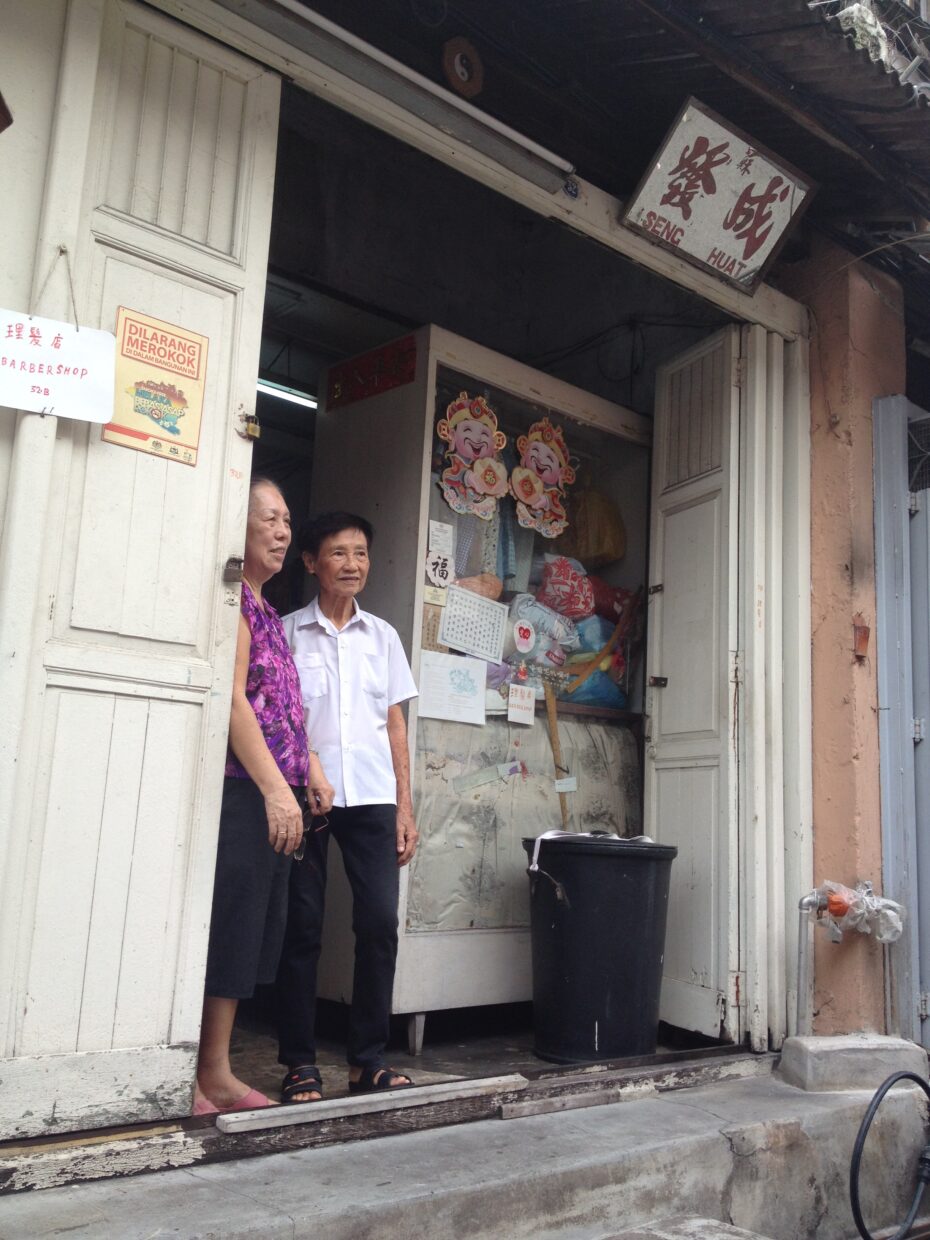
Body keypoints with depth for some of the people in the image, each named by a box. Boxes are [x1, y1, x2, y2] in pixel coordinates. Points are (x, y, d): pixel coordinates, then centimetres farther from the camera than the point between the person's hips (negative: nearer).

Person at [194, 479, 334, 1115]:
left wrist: (311, 770, 13)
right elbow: (232, 696, -16)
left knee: (250, 929, 10)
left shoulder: (267, 610, 21)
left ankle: (217, 1072, 18)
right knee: (223, 924, -7)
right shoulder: (231, 598, -7)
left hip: (273, 794, 9)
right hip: (238, 789, -9)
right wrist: (277, 787, -20)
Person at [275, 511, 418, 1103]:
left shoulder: (382, 636, 14)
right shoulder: (287, 632, 6)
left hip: (371, 796, 2)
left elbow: (395, 726, 14)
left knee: (380, 921, -4)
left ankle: (369, 1058, 9)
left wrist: (405, 807, 8)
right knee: (303, 926, 0)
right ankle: (300, 1062, 12)